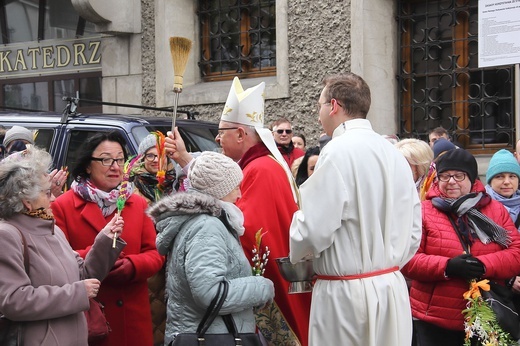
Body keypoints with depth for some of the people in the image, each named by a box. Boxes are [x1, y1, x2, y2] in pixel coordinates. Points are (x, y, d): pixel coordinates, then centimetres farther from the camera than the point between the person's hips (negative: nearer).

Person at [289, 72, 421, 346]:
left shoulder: (338, 151, -14)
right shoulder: (395, 154, 8)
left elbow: (313, 230, -17)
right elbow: (413, 233, 10)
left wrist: (295, 255, 3)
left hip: (346, 295, -7)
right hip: (393, 288, 7)